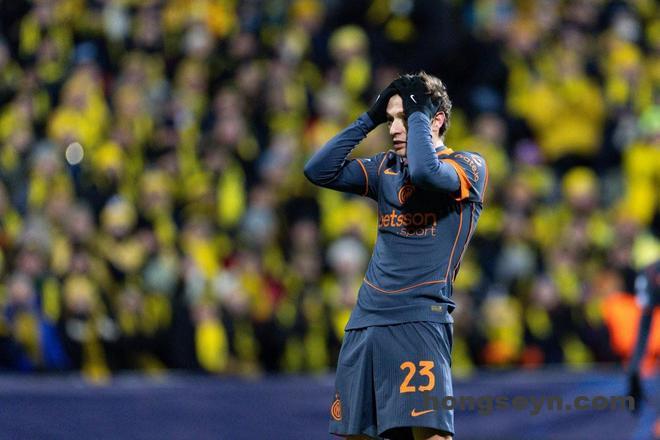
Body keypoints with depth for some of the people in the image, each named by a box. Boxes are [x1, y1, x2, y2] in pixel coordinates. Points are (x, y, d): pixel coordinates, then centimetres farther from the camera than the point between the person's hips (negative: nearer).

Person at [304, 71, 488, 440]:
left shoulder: (469, 166, 0)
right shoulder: (387, 167, 18)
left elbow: (425, 172, -22)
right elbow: (319, 171, 12)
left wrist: (418, 111, -8)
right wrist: (370, 119, 9)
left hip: (420, 318, -7)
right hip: (365, 320, 7)